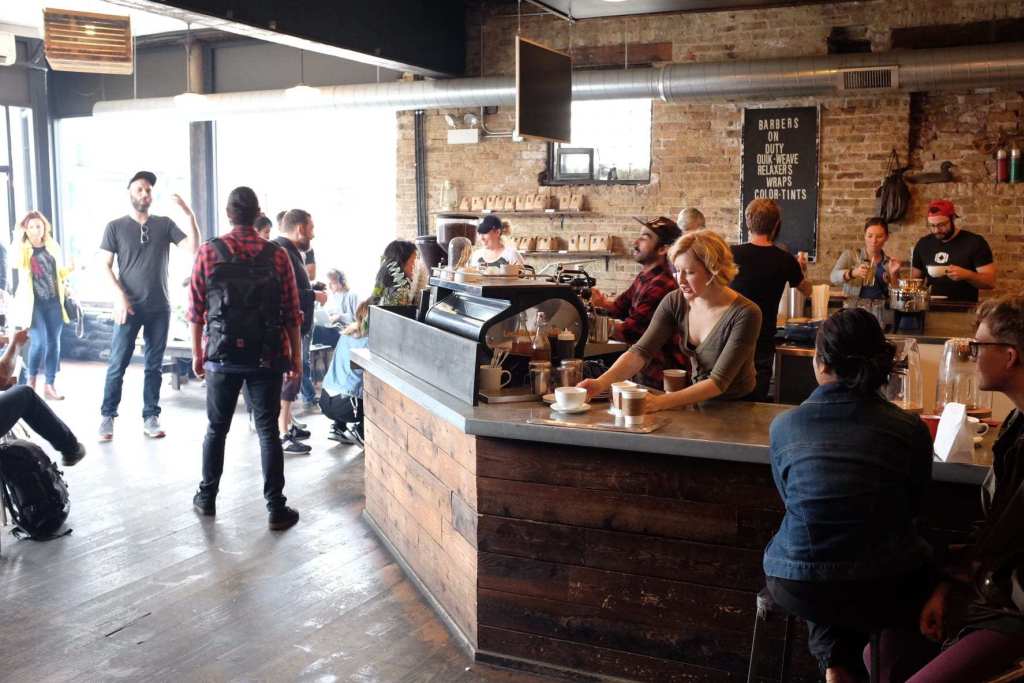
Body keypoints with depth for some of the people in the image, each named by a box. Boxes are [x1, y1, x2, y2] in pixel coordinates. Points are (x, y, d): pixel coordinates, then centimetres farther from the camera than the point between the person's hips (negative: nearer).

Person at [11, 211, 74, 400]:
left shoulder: (53, 247, 10)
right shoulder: (23, 249, -1)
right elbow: (16, 264, -24)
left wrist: (71, 269, 0)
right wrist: (19, 239, -21)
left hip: (53, 302, 4)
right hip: (33, 303, -4)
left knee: (53, 343, 3)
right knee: (40, 341, -12)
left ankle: (49, 386, 10)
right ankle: (31, 381, 10)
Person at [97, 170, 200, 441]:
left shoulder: (165, 224, 7)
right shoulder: (116, 227, 3)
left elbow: (193, 248, -4)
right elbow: (105, 265, 1)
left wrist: (189, 214, -15)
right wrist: (119, 296, -11)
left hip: (159, 308, 2)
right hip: (129, 307, -2)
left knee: (154, 365, 7)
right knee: (117, 364, -2)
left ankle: (151, 417, 13)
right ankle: (107, 416, 7)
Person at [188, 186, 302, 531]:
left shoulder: (208, 252, -3)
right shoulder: (277, 255, -4)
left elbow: (196, 310, 0)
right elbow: (291, 313, -2)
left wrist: (197, 353, 10)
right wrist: (295, 356, 7)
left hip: (222, 356, 1)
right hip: (267, 357, -1)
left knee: (216, 429, 16)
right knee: (268, 432, 4)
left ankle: (207, 498, 28)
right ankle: (276, 508, 5)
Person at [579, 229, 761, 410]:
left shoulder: (744, 314, -19)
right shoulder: (674, 302, -6)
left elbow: (719, 381, -23)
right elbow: (640, 351, -13)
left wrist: (660, 402, -34)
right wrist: (602, 382, -31)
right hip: (698, 404, 4)